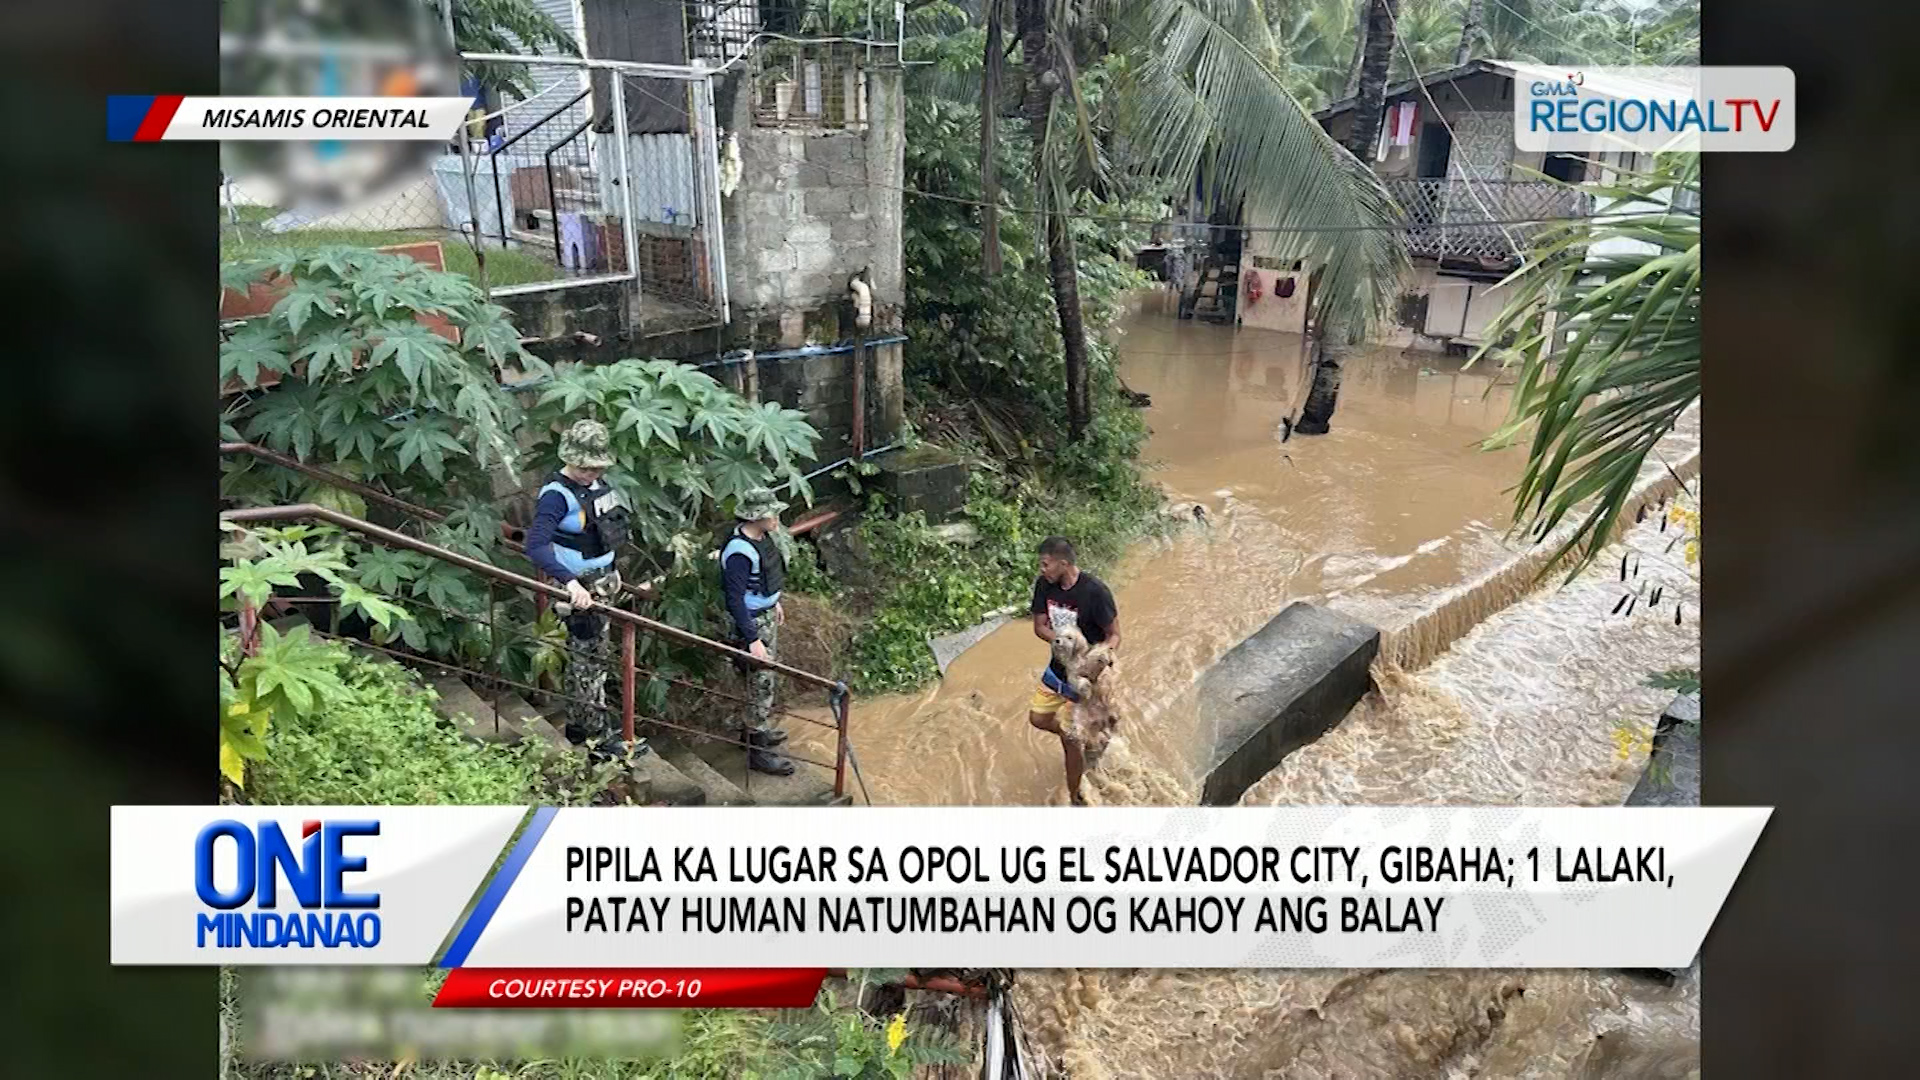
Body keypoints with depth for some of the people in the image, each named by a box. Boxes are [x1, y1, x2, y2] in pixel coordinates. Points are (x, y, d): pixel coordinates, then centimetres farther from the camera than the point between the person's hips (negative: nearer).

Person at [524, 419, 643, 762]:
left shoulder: (596, 483, 5)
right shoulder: (557, 495, -21)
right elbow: (536, 545, -32)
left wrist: (611, 575, 19)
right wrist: (570, 582, -43)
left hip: (602, 582, 9)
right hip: (579, 588, -9)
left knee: (586, 656, 18)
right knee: (591, 657, -2)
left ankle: (579, 724, 31)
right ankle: (599, 737, 7)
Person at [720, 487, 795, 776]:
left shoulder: (761, 537, -1)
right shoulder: (739, 552, -29)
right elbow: (735, 599, -28)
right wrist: (752, 639, -28)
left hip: (767, 615, 10)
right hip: (753, 622, -9)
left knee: (767, 676, 22)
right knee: (762, 684, -2)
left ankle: (755, 728, 41)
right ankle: (759, 751, 9)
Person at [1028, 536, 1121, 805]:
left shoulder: (1095, 591, -28)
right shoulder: (1044, 585, -11)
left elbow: (1114, 635, -19)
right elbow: (1039, 627, -4)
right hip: (1057, 669, 7)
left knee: (1070, 740, 2)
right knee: (1038, 719, 22)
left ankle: (1075, 798, 24)